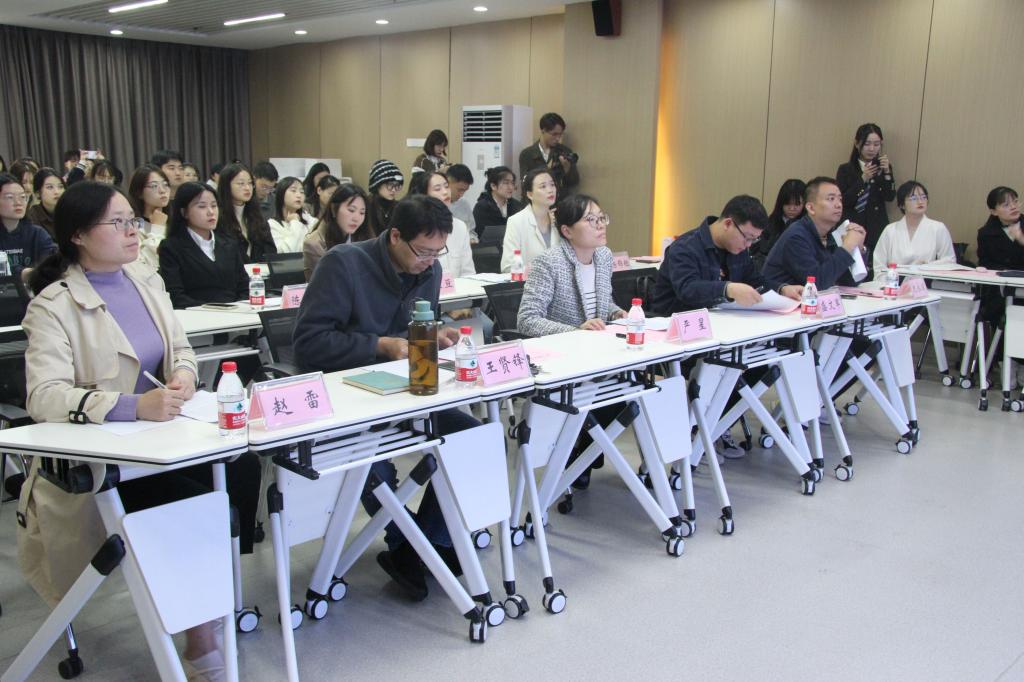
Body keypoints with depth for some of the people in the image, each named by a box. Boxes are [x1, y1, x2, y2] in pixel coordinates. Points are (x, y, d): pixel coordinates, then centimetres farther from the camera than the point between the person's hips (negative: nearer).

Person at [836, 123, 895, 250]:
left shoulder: (884, 167, 10)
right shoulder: (845, 169, 2)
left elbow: (890, 197, -2)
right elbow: (842, 201, -8)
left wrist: (887, 172, -14)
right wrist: (863, 179, -15)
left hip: (877, 228, 2)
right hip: (852, 227, -1)